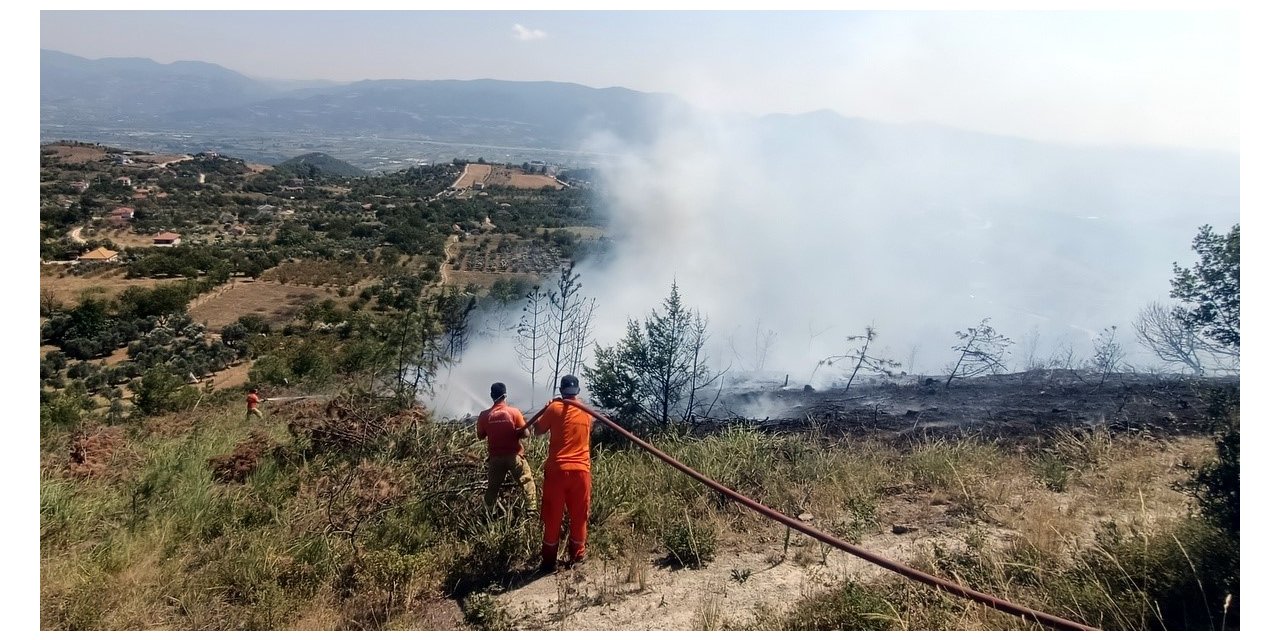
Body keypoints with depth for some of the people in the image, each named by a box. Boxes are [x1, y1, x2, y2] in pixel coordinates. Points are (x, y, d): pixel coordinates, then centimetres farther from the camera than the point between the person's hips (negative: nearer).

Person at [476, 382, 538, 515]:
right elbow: (525, 433, -9)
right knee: (527, 482, 8)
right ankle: (531, 510, -1)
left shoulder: (484, 415, -5)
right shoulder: (514, 412, -11)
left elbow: (480, 436, 5)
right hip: (514, 455, -2)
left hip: (495, 457, 3)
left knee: (493, 487, 15)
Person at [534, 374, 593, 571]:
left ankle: (549, 561, 13)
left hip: (557, 470, -2)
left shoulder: (555, 408, -5)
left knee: (552, 518, 7)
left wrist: (546, 409, 16)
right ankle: (576, 557, 21)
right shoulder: (587, 411, 6)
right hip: (581, 471, 2)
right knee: (578, 517, 13)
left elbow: (537, 431, 4)